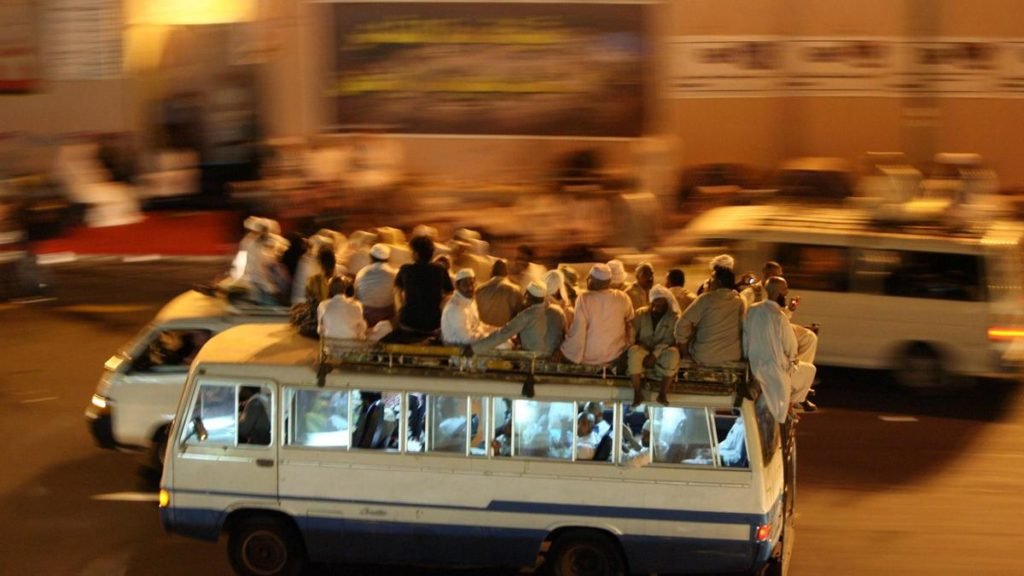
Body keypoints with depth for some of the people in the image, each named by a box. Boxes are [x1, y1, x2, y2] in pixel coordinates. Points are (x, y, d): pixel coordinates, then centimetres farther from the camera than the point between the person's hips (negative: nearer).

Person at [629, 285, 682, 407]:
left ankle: (663, 393, -29)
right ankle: (637, 393, -30)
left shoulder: (674, 317, -2)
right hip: (643, 352, 1)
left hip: (662, 354, -1)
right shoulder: (641, 314, 4)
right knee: (634, 351, -35)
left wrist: (655, 355, -26)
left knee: (673, 353, -35)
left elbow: (669, 340, -13)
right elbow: (631, 334, -3)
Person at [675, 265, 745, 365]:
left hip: (704, 357, -3)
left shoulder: (706, 299, -11)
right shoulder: (739, 302, 0)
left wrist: (684, 351, 0)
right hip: (733, 357, 3)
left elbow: (683, 324, -11)